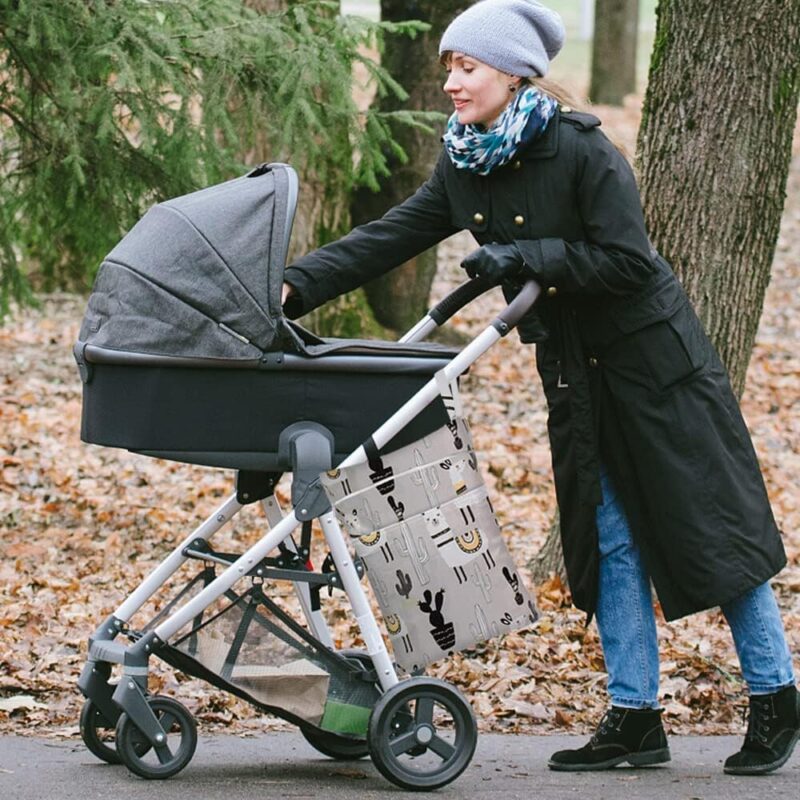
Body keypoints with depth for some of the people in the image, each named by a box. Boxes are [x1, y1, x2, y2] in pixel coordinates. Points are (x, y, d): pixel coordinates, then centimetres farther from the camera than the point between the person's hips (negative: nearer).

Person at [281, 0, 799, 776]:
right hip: (574, 372, 7)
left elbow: (627, 261, -23)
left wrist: (524, 258, -27)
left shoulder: (580, 150, -20)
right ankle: (635, 718, 12)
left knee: (712, 527, 0)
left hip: (652, 362, -7)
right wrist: (296, 287, -13)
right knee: (609, 537, 7)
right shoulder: (462, 168, 0)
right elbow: (386, 239, -2)